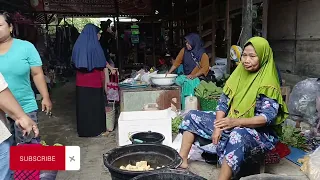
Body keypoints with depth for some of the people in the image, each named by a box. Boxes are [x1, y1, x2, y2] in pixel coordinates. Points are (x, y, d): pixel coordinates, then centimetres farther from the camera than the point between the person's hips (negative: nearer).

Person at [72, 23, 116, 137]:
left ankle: (83, 130, 19)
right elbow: (102, 61, -2)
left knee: (83, 105, 11)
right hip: (94, 81, -6)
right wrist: (111, 68, 14)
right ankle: (96, 129, 12)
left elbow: (75, 62, 15)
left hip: (81, 82, 6)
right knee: (95, 105, 4)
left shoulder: (78, 45, 7)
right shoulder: (94, 45, -11)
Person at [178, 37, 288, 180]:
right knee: (192, 116, 2)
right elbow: (223, 102, 4)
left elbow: (268, 117, -23)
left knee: (238, 135, -43)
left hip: (258, 131, -7)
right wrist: (218, 127, -11)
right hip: (229, 123, 8)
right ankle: (182, 160, -6)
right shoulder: (239, 74, 5)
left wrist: (236, 121, -35)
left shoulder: (268, 84, -14)